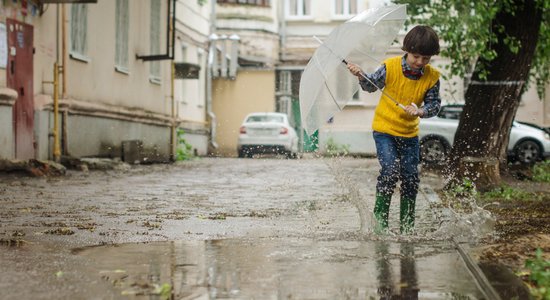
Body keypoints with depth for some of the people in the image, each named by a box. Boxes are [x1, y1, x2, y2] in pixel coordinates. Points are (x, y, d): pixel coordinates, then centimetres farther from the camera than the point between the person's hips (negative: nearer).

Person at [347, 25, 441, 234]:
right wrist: (361, 76, -18)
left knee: (411, 177, 3)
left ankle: (407, 225, 17)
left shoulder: (432, 77, -8)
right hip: (384, 128, -3)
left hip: (410, 133, 3)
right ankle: (380, 217, -3)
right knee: (391, 170, -18)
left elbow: (434, 104, -5)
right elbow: (372, 86, 1)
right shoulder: (390, 67, -13)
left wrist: (421, 111, -25)